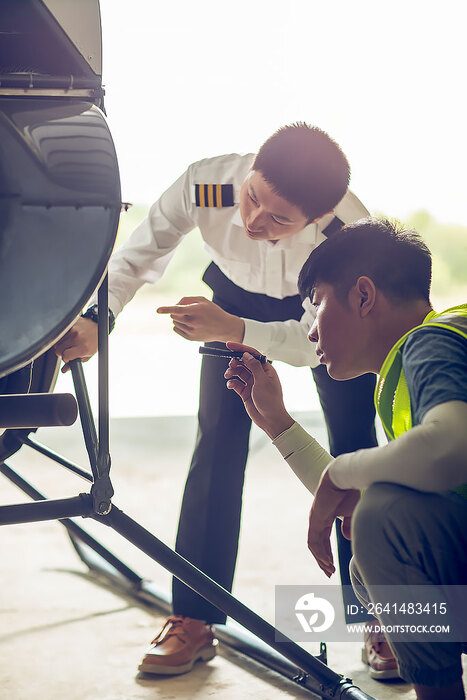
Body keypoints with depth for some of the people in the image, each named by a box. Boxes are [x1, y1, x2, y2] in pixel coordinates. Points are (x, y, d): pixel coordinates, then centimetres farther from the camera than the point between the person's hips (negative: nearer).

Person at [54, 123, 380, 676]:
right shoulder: (205, 185, -38)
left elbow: (316, 342, -33)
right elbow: (138, 256, -22)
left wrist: (231, 331, -50)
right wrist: (94, 321, -39)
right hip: (236, 295, 1)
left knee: (354, 444, -9)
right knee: (219, 438, -11)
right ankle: (194, 620, -5)